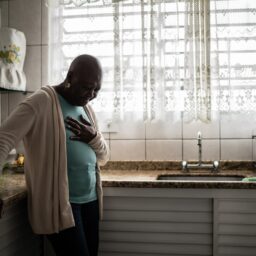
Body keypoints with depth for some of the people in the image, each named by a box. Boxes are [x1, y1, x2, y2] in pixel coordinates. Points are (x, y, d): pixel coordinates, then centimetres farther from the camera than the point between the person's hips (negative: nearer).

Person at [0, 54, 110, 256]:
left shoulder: (87, 109, 13)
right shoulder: (42, 102, -11)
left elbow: (104, 157, 16)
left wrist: (93, 137, -5)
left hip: (90, 200, 8)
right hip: (59, 202, -7)